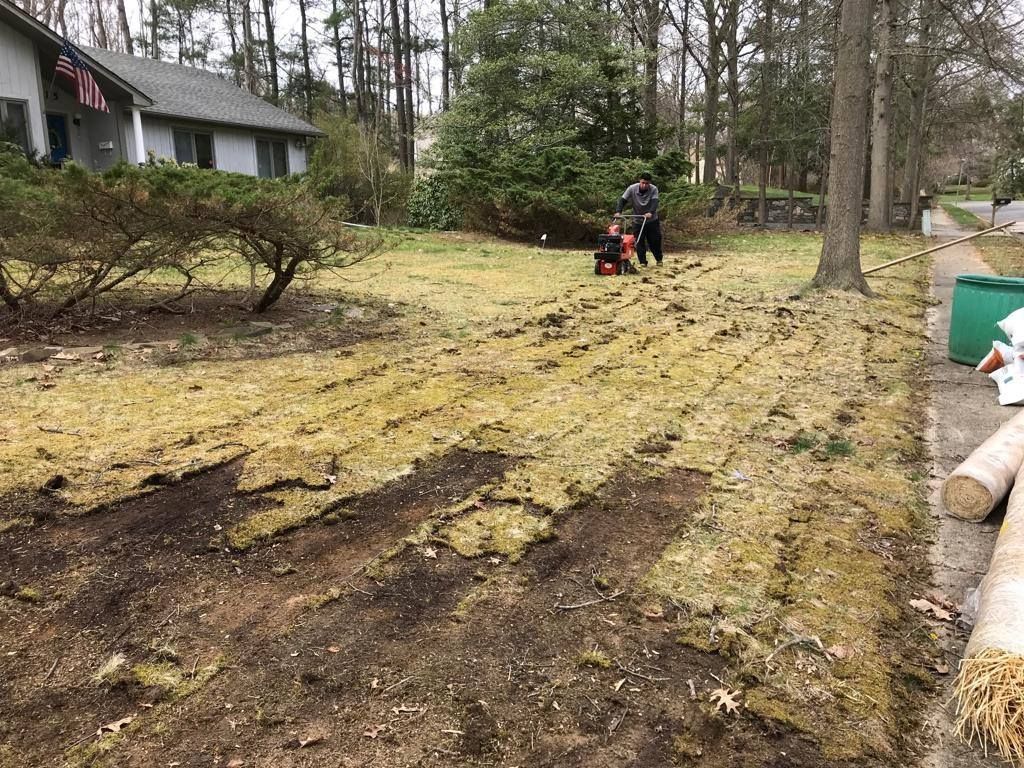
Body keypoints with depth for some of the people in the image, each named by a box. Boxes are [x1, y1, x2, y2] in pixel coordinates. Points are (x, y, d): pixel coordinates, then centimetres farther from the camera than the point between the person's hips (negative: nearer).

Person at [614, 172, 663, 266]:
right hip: (637, 221, 1)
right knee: (639, 242, -2)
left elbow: (654, 202, -29)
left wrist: (650, 212, -48)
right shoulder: (632, 188, -15)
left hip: (652, 220, -1)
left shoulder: (653, 189, -16)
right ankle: (642, 262, 7)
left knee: (655, 241, 5)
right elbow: (623, 200, -18)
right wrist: (618, 211, -35)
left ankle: (659, 259, 26)